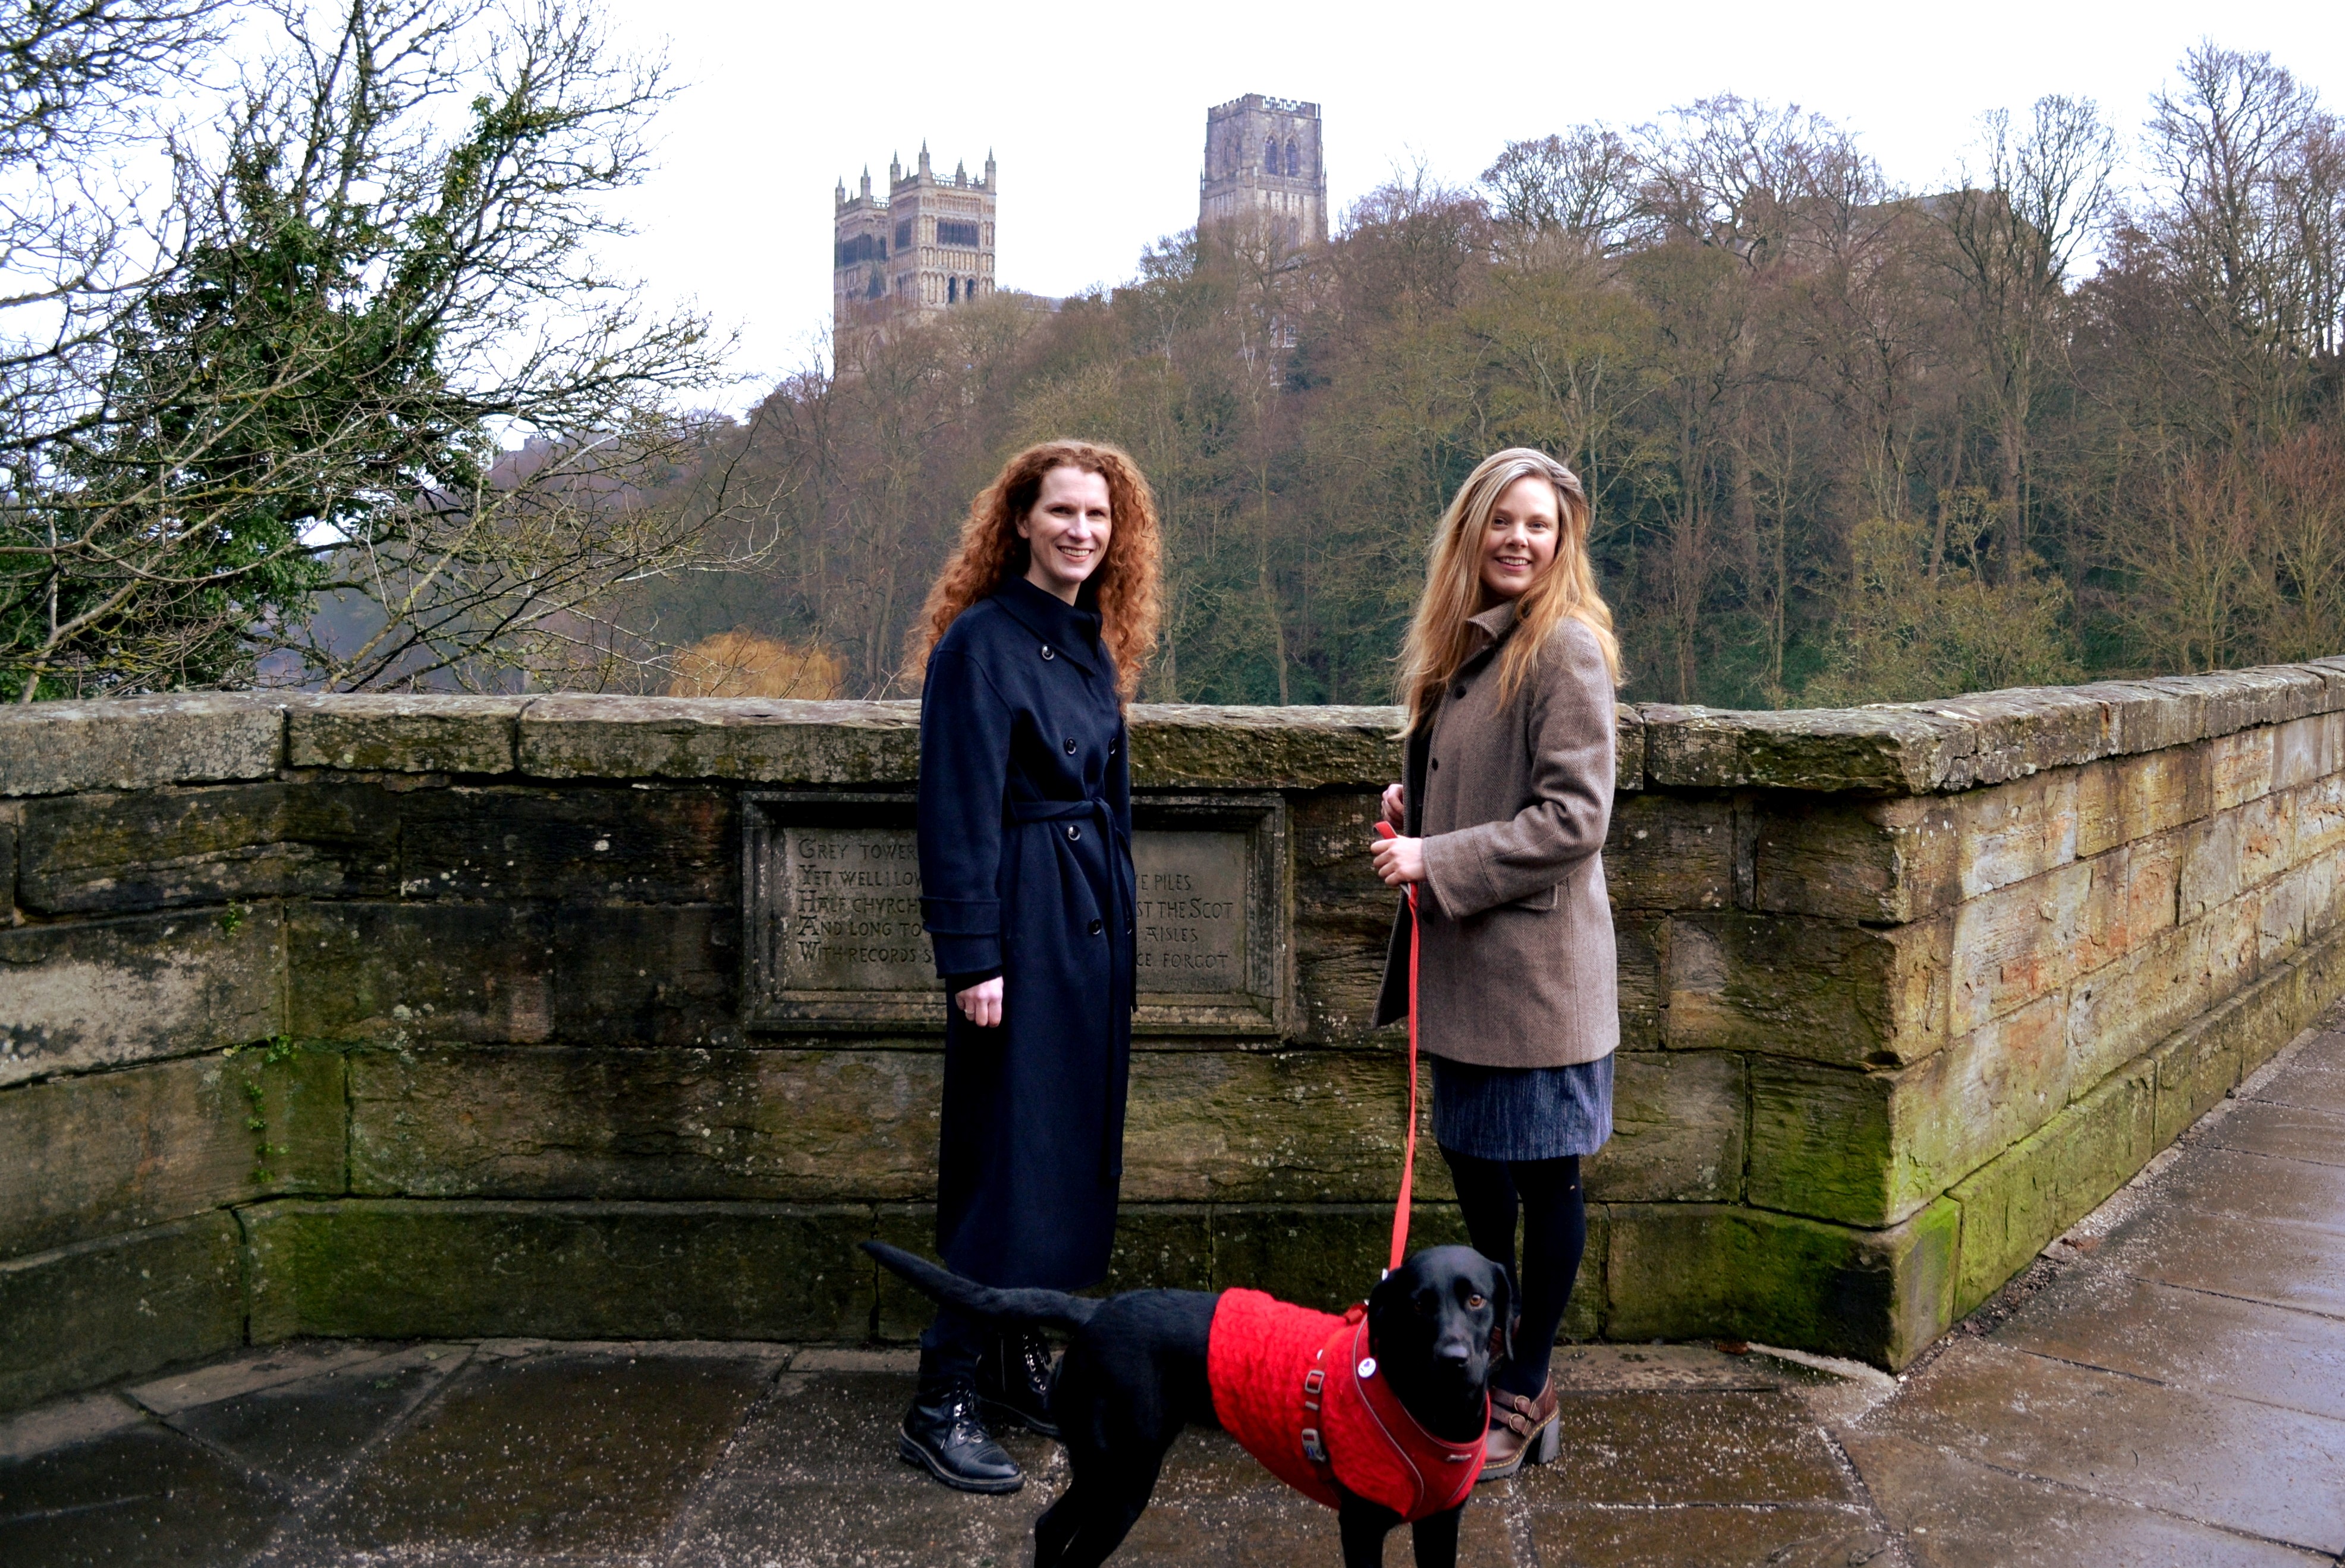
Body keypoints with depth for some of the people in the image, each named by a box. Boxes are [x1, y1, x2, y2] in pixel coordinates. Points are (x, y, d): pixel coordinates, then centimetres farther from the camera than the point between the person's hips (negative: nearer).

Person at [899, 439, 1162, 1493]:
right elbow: (959, 810, -15)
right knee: (1007, 1156, -6)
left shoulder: (1095, 645, 14)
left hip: (1095, 926, 8)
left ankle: (1023, 1363, 25)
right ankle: (945, 1401, 4)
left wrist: (1117, 925, 16)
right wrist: (972, 958, -19)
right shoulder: (980, 641, -10)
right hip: (1023, 926, -8)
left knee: (1074, 1147, 12)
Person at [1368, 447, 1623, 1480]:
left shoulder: (1566, 647, -13)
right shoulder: (1463, 646, 13)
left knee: (1544, 1179, 4)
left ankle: (1521, 1398, 18)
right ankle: (1494, 1371, 36)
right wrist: (1414, 804, 5)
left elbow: (1573, 815, -19)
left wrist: (1434, 862, -19)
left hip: (1536, 964, -9)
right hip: (1467, 964, 9)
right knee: (1476, 1165, 19)